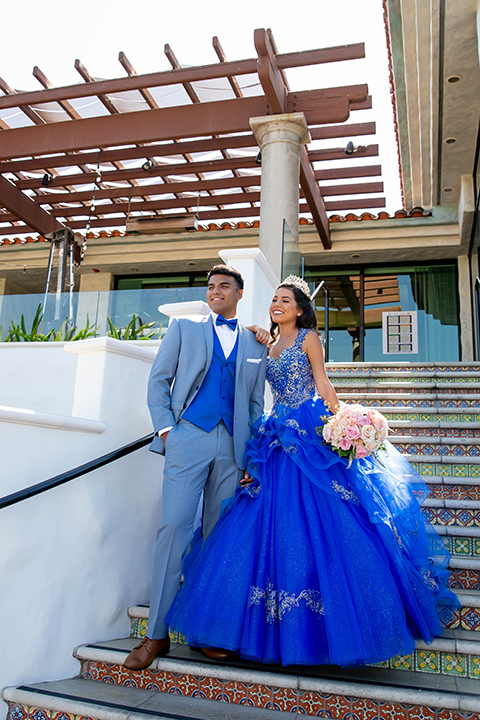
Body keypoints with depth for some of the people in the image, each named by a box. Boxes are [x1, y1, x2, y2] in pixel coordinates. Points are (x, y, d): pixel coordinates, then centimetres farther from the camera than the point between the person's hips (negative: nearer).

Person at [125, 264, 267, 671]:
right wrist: (165, 429, -5)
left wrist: (253, 456, 8)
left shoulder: (255, 343, 18)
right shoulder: (184, 329, 14)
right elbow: (159, 381, 8)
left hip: (232, 445, 3)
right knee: (175, 526, -9)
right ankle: (157, 634, 1)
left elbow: (255, 404, 16)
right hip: (189, 436, -2)